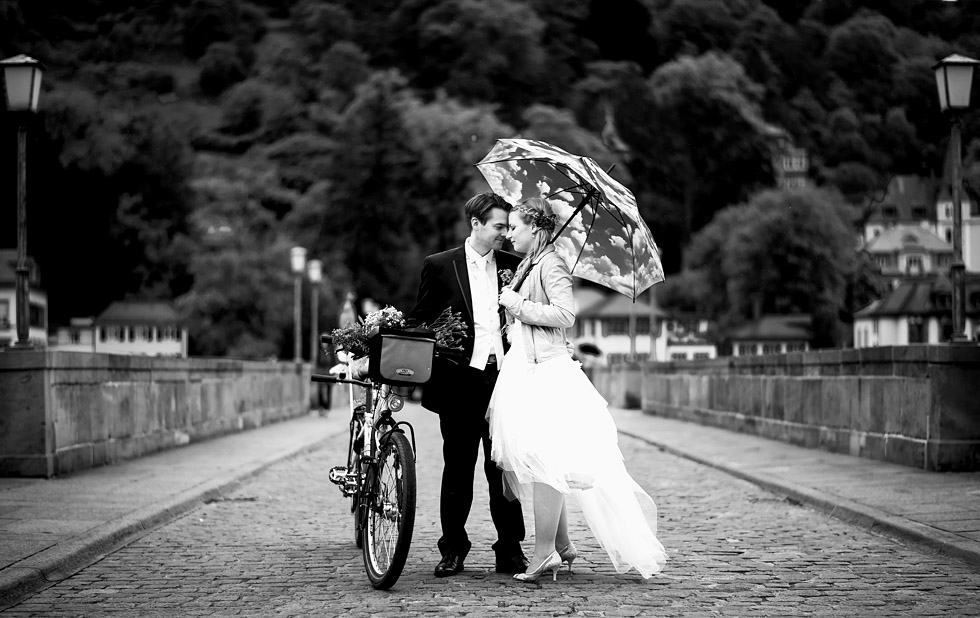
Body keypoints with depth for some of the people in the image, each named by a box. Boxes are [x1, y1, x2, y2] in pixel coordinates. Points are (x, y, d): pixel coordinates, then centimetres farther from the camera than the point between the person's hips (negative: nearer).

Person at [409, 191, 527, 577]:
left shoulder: (513, 266, 11)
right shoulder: (439, 266, 3)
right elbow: (420, 322, 5)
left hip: (503, 377, 2)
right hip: (459, 382, -2)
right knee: (458, 468, 4)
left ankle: (510, 550, 9)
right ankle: (452, 550, 12)